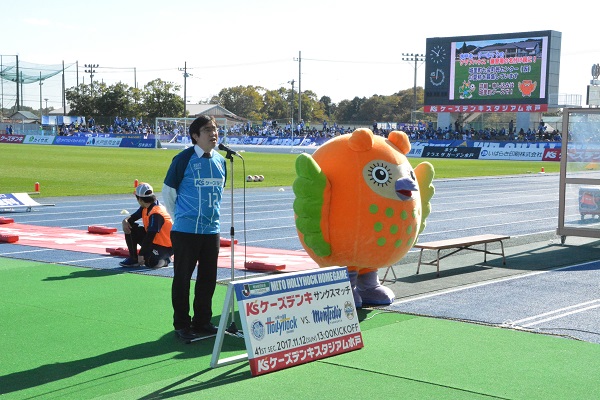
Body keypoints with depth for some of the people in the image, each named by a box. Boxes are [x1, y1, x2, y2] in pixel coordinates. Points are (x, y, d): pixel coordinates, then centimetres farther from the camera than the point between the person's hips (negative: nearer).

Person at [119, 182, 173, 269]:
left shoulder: (156, 214, -27)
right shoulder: (144, 208, 1)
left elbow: (150, 236, -28)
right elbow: (132, 218, 10)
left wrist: (141, 254, -25)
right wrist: (125, 221, -16)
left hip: (165, 246, -9)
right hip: (154, 239, 9)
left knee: (149, 262, -32)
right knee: (130, 229, 0)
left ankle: (165, 259, 1)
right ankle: (133, 259, 5)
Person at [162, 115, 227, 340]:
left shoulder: (221, 161, 8)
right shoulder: (184, 159, -10)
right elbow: (168, 191, -2)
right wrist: (180, 218, 5)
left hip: (212, 230, 6)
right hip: (185, 231, -6)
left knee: (208, 278, 11)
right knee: (182, 278, 2)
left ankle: (202, 321, 24)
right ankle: (181, 324, 13)